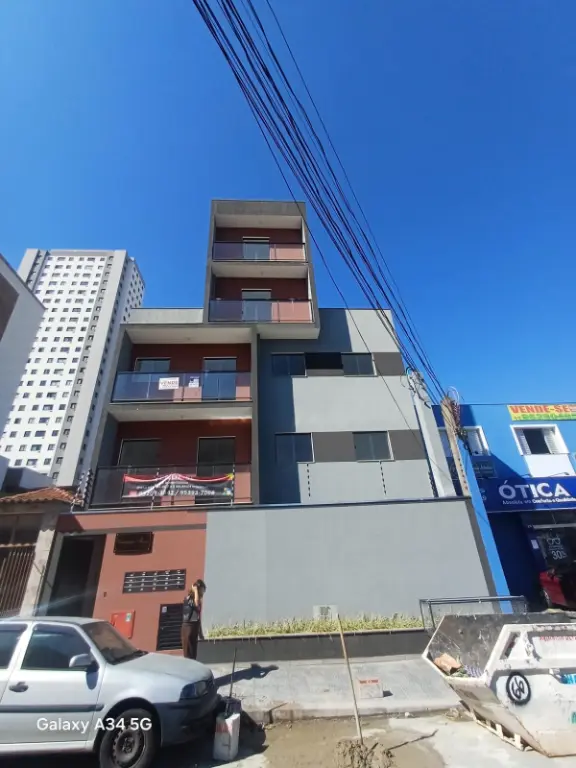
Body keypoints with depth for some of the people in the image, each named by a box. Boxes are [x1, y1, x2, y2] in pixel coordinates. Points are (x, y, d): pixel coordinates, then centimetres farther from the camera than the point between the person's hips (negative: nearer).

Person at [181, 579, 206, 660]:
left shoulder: (198, 599, 11)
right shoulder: (188, 598, -11)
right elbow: (197, 604, -33)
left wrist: (200, 632, 16)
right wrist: (195, 591, -22)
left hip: (195, 627, 8)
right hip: (188, 627, -8)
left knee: (194, 653, 11)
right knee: (188, 653, -5)